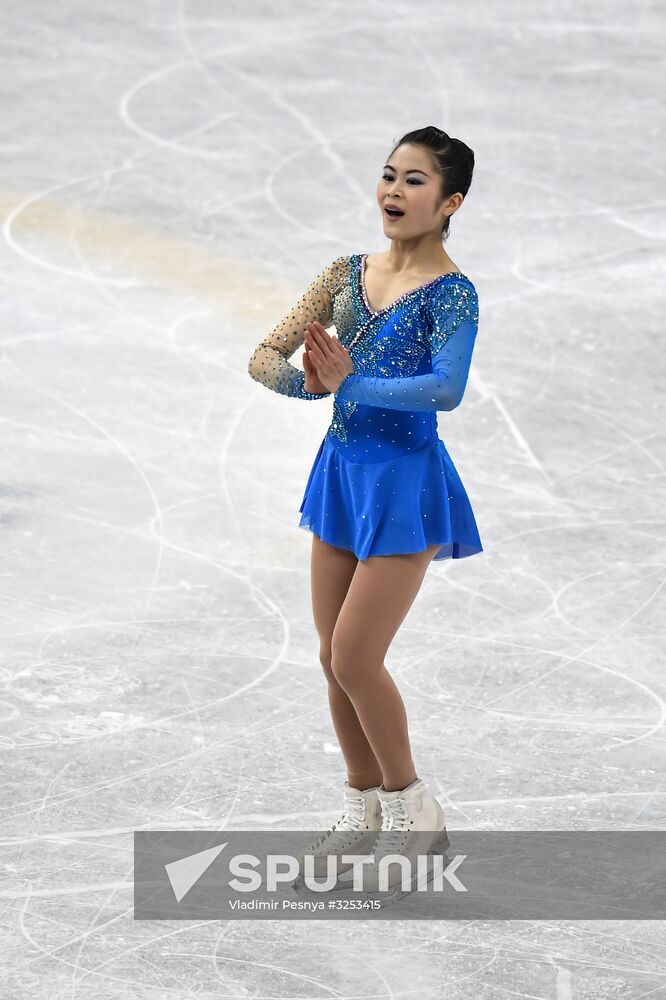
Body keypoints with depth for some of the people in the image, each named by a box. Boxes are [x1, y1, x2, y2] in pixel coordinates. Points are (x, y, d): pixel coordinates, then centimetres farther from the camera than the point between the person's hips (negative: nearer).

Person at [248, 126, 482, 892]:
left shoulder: (450, 292, -14)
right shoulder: (349, 273, 4)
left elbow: (448, 388, -29)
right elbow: (265, 357, 3)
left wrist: (352, 382, -30)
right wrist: (306, 382, -17)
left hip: (404, 482, -7)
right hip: (341, 469, 7)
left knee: (355, 657, -7)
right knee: (334, 658, 12)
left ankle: (412, 808, 13)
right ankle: (364, 809, 27)